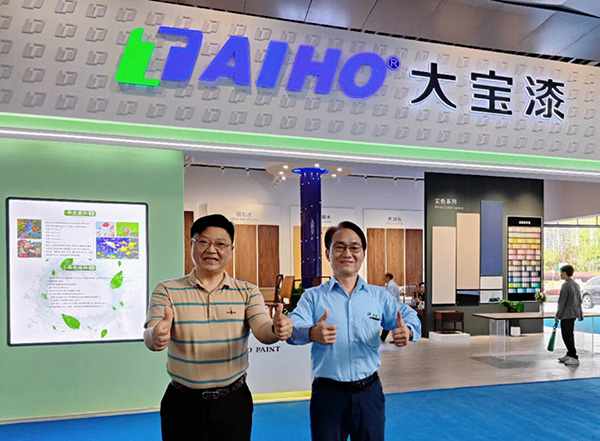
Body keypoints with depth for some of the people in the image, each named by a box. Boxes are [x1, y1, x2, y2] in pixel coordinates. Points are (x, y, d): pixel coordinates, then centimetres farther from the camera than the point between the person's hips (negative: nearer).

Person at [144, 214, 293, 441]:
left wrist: (276, 329, -37)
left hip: (234, 402, 1)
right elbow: (151, 336, -15)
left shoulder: (247, 292, 0)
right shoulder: (166, 291, -3)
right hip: (183, 404, 0)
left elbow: (262, 331, -13)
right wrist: (157, 336, -39)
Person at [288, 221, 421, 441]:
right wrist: (311, 333, -41)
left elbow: (408, 315, -2)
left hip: (369, 392, 2)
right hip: (328, 393, -2)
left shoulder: (379, 295, 6)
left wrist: (407, 330, -27)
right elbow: (294, 327, -17)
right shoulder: (312, 297, -2)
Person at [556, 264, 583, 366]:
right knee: (569, 334, 18)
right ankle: (569, 355, 27)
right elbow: (579, 300, 17)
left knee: (567, 336, -5)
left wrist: (558, 315, -11)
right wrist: (580, 314, 24)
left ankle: (574, 358, -5)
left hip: (566, 315, -10)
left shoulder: (566, 285, -17)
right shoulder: (576, 284, 12)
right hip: (573, 314, 10)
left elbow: (562, 302, -17)